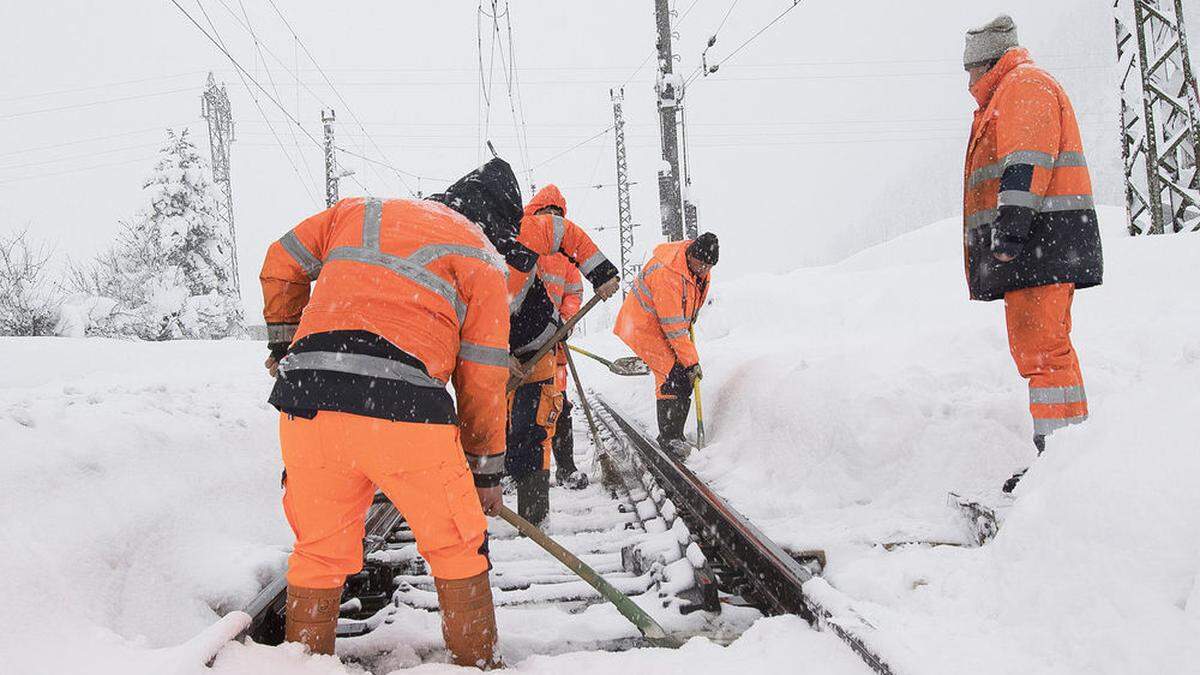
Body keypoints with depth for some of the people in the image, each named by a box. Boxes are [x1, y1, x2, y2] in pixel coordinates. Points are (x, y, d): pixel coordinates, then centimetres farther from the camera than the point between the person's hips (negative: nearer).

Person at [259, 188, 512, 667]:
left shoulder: (359, 211, 23)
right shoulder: (482, 261, 12)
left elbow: (281, 265, 29)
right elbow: (483, 377, 10)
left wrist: (284, 344, 40)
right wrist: (486, 470, 18)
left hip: (306, 401, 4)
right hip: (402, 409, -4)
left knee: (319, 551, 21)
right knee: (458, 546, 16)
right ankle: (476, 662, 26)